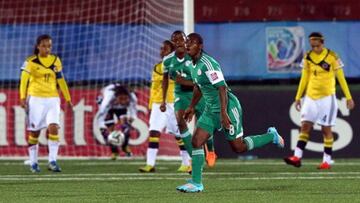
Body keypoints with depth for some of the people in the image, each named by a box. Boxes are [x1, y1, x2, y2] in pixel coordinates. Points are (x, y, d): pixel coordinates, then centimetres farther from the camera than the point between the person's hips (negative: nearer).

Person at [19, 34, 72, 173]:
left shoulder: (56, 61, 8)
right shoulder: (31, 61, -5)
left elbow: (61, 80, 17)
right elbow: (24, 79, -15)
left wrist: (68, 99, 21)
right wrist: (23, 97, -28)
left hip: (52, 99, 3)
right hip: (35, 98, -3)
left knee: (53, 127, -15)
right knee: (34, 132, 3)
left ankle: (52, 161, -12)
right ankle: (33, 163, 14)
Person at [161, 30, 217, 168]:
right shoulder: (168, 60, -5)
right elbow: (165, 79, 14)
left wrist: (187, 82, -29)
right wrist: (163, 100, 14)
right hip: (181, 94, 2)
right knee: (180, 120, -22)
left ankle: (210, 151, 38)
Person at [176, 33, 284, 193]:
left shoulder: (208, 64, -23)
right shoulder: (193, 64, 6)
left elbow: (222, 88, -26)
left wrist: (224, 113, -29)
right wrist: (192, 107, 29)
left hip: (228, 107, -9)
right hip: (211, 110, 9)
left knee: (238, 147, 2)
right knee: (196, 142, -4)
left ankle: (271, 136, 24)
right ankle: (196, 183, -2)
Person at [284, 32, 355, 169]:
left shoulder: (332, 57, -7)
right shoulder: (308, 57, 4)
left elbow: (341, 77, -2)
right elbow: (304, 78, 12)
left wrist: (348, 97, -2)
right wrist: (298, 97, 11)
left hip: (327, 97, -4)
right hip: (310, 96, 4)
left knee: (326, 129, -1)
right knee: (305, 126, -3)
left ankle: (327, 161, 5)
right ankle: (297, 157, -7)